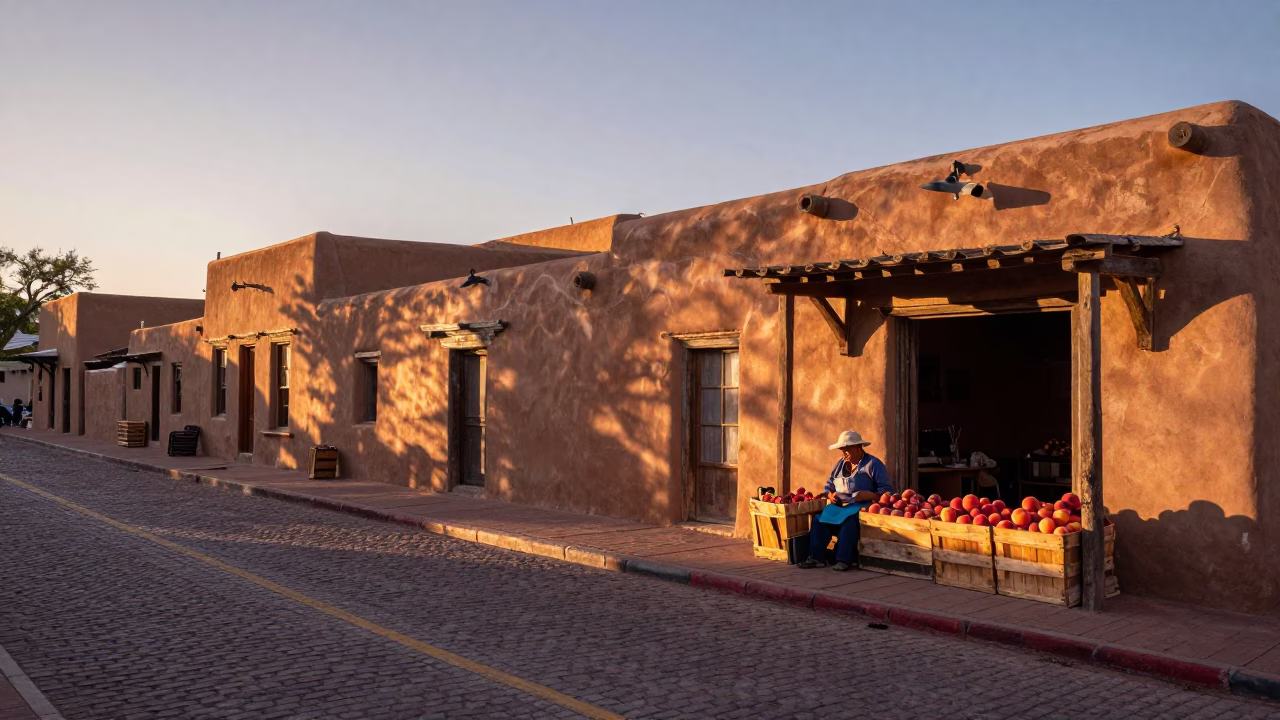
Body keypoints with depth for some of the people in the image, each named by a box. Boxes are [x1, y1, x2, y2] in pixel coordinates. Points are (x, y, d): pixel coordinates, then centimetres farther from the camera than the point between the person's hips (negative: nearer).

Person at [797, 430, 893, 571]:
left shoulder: (873, 464, 0)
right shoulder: (840, 464, 21)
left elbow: (886, 490, -7)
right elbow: (828, 485, 26)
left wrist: (868, 495, -22)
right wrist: (830, 495, 2)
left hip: (860, 507, -6)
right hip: (840, 506, 6)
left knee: (848, 519, -38)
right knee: (820, 517, -21)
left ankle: (844, 559, -37)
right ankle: (817, 557, -25)